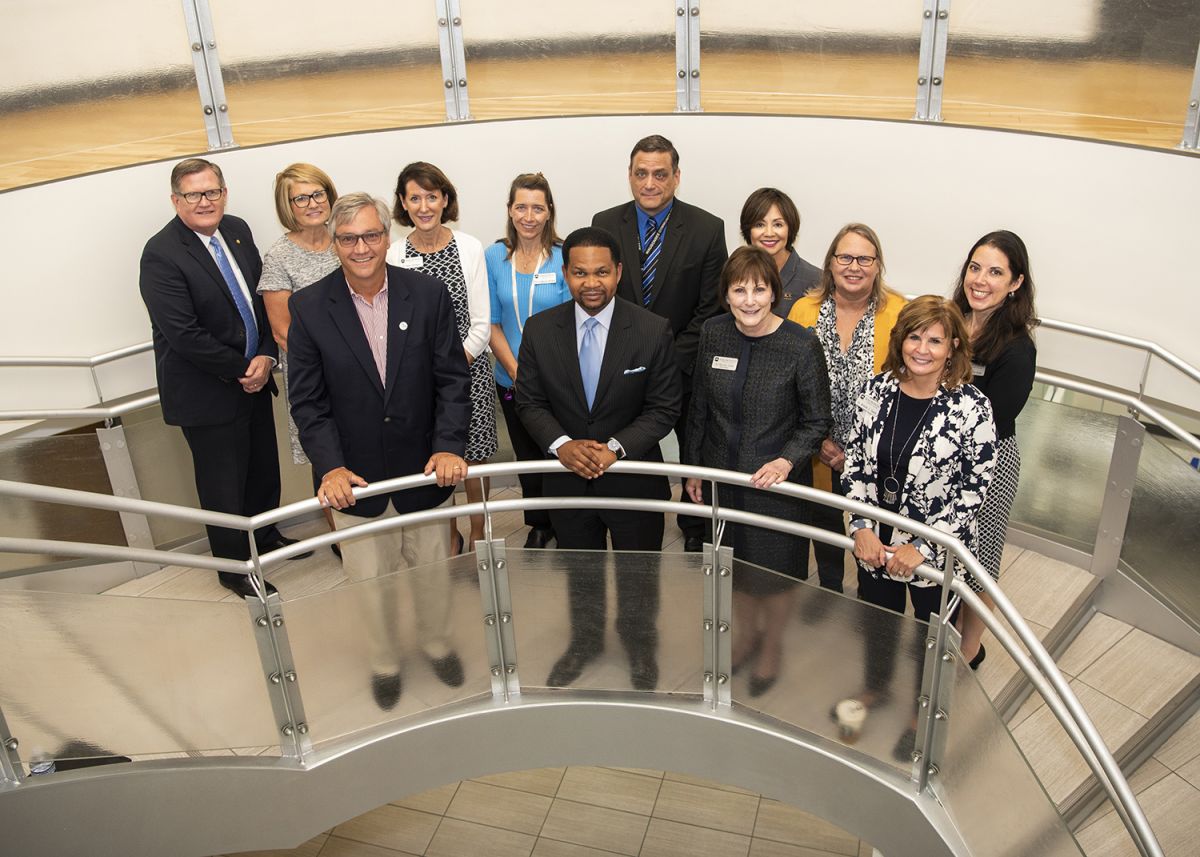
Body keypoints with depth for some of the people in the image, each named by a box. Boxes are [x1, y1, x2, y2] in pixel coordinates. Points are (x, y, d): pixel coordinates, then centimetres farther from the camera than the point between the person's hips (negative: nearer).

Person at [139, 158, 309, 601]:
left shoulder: (237, 230, 2)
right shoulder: (161, 255, -20)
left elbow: (261, 298, 6)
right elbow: (184, 335, -23)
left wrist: (266, 356, -8)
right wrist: (240, 370, -16)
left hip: (254, 378, 7)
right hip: (205, 391, -6)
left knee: (264, 467, 21)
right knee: (223, 484, 9)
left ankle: (264, 536, 47)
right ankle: (234, 568, 29)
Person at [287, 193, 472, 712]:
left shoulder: (428, 295, -8)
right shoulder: (309, 307, -9)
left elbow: (452, 380, -7)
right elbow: (308, 400, -8)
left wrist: (448, 447, -19)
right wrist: (330, 467, -19)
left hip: (425, 471, 1)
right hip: (356, 478, 0)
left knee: (432, 571, 20)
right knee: (371, 581, 17)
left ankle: (436, 642, 49)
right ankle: (384, 660, 44)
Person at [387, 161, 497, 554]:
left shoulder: (469, 248, -4)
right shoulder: (394, 256, -2)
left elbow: (481, 325, -4)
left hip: (469, 369, -1)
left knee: (472, 457, 7)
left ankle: (478, 535, 27)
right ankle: (449, 537, 28)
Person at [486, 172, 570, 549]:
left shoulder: (564, 257, -9)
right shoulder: (494, 257, -1)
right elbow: (492, 323, 1)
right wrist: (516, 372, -10)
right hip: (511, 380, 3)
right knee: (527, 458, 16)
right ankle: (539, 525, 35)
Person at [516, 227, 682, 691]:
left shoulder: (653, 330, -14)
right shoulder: (540, 329, -8)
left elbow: (663, 408, -10)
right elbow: (530, 401, -3)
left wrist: (615, 447, -23)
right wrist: (561, 444, -21)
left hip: (633, 476, -2)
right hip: (567, 477, 2)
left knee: (639, 578, 18)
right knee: (580, 572, 23)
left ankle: (641, 650, 45)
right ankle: (585, 642, 49)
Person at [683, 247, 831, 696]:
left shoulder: (801, 345, -20)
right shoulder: (712, 334, -8)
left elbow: (817, 421, -11)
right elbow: (699, 407, 4)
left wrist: (786, 462, -27)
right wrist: (693, 468, 9)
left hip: (777, 480, -3)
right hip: (723, 475, 4)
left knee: (775, 570, 15)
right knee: (734, 561, 22)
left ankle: (772, 646, 44)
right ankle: (746, 633, 50)